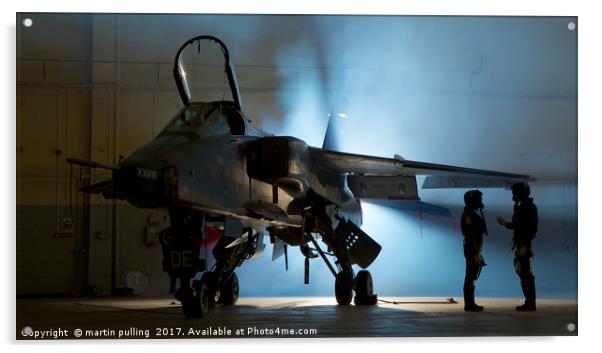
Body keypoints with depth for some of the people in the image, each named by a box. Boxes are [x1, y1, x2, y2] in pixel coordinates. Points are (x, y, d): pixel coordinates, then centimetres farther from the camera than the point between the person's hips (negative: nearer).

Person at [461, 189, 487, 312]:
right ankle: (469, 304, -6)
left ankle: (470, 303, 16)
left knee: (471, 277, 12)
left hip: (474, 250, 10)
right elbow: (471, 236, -20)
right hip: (473, 250, -10)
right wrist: (476, 254, -22)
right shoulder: (469, 216, -15)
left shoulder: (472, 214, 16)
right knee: (471, 276, -8)